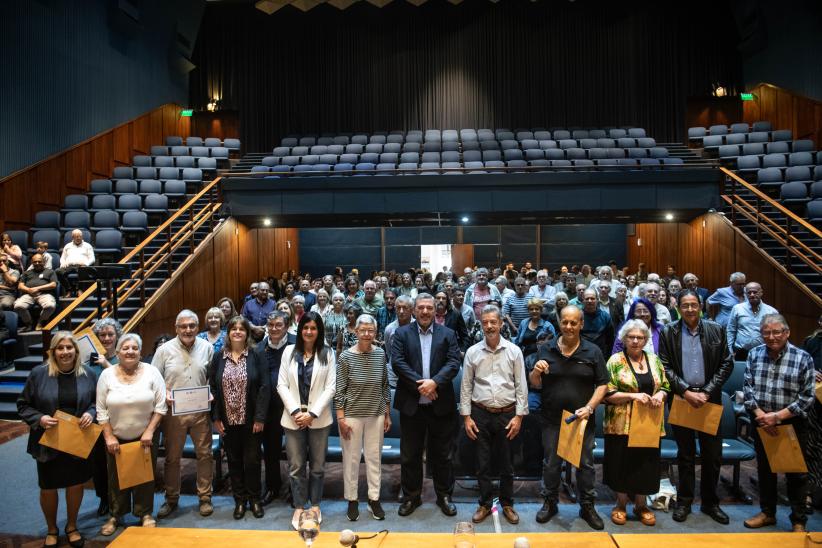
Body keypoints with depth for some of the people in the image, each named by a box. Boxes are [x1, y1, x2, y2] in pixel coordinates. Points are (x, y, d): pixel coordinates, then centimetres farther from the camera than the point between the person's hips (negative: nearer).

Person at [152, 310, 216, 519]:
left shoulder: (207, 348, -1)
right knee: (172, 457, 12)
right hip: (173, 412, 0)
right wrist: (164, 394, -16)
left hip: (200, 410, 1)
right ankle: (171, 498, 30)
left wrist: (211, 393, -9)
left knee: (204, 454, 7)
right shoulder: (164, 350, -3)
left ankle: (205, 497, 22)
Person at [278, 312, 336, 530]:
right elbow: (281, 385, 1)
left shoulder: (327, 353, -2)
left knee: (317, 466, 10)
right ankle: (299, 507, 23)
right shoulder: (289, 351, 3)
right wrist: (295, 411, -9)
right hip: (293, 418, 1)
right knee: (296, 467, 7)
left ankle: (315, 505, 28)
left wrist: (312, 413, -11)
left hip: (319, 419, -1)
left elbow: (330, 387, -5)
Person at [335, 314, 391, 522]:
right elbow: (339, 390, -7)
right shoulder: (346, 356, -10)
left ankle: (374, 499, 27)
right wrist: (341, 418, -9)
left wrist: (387, 414, 8)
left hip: (376, 415, 3)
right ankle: (352, 500, 25)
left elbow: (385, 386, 7)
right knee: (351, 459, 8)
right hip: (352, 415, -2)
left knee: (374, 457, 11)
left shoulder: (380, 354, -1)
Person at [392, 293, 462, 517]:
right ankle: (411, 496, 29)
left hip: (441, 405, 0)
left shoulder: (448, 334, 4)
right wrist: (420, 384, -17)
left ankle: (444, 495, 29)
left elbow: (454, 363, -5)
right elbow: (397, 362, -8)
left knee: (442, 454, 12)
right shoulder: (401, 334, 2)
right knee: (410, 454, 12)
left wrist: (434, 382, -20)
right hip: (411, 404, 0)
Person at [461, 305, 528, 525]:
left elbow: (521, 386, 0)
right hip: (480, 414, 1)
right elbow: (466, 386, 3)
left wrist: (518, 416, -5)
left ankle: (507, 504, 29)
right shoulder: (472, 352, -1)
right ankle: (485, 504, 27)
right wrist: (466, 416, -1)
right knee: (483, 462, 10)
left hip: (506, 414, 0)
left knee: (506, 463, 11)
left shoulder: (514, 351, -2)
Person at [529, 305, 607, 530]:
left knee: (585, 464, 12)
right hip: (552, 419, 1)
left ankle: (587, 507, 30)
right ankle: (550, 503, 30)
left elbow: (602, 384, -2)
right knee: (551, 463, 12)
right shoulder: (545, 349, -2)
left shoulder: (593, 351, -4)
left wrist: (589, 407, -15)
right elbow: (535, 384, 3)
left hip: (583, 419, 0)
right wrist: (536, 371, -19)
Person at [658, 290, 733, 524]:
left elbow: (726, 364, 0)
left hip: (709, 398, 1)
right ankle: (684, 501, 22)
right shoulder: (668, 332, -3)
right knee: (685, 454, 10)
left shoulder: (716, 330, 1)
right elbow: (665, 367, -4)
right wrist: (686, 392, -13)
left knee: (713, 454, 9)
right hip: (681, 398, -1)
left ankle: (710, 502, 25)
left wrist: (706, 392, -9)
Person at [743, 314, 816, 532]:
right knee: (764, 469, 16)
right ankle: (767, 513, 33)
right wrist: (760, 414, -13)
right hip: (761, 423, 3)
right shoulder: (754, 354, -2)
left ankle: (799, 521, 27)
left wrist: (778, 416, -17)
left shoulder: (803, 358, -11)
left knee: (796, 473, 9)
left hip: (792, 424, -3)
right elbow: (747, 387, -1)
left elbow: (807, 397, -11)